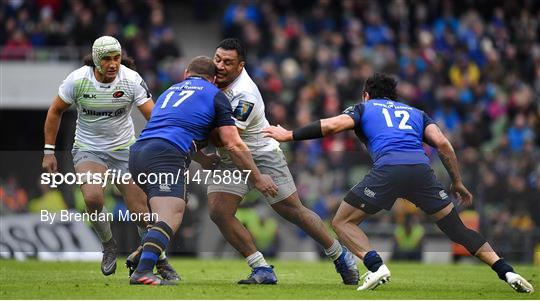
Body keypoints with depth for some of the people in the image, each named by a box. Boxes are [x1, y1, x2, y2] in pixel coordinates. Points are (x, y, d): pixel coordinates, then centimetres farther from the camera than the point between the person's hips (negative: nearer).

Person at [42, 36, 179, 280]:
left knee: (141, 211, -6)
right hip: (88, 149, 0)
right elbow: (55, 112, 0)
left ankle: (161, 262, 17)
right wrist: (48, 152, -1)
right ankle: (109, 247, -1)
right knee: (92, 197, -29)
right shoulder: (77, 80, -15)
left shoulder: (132, 80, -16)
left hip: (125, 150, 1)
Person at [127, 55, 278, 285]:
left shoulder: (170, 91, 33)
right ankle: (143, 271, -40)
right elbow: (234, 145, 8)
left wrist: (206, 162, 61)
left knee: (166, 213, 29)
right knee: (170, 219, -20)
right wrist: (258, 179, 18)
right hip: (165, 157, -8)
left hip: (137, 153, 8)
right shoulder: (215, 95, 14)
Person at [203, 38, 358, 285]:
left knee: (293, 211, 2)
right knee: (218, 211, -12)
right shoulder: (215, 76, -8)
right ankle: (261, 269, -7)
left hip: (262, 155, -7)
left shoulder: (245, 95, -31)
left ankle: (339, 255, 23)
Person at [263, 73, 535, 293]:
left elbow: (332, 125, 8)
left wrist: (289, 135, 17)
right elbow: (442, 143, 18)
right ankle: (507, 272, -1)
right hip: (421, 169, 3)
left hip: (388, 168, -3)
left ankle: (375, 266, -12)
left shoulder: (364, 108, 26)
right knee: (457, 228, 13)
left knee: (343, 222, 11)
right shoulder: (415, 113, 34)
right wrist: (457, 183, 22)